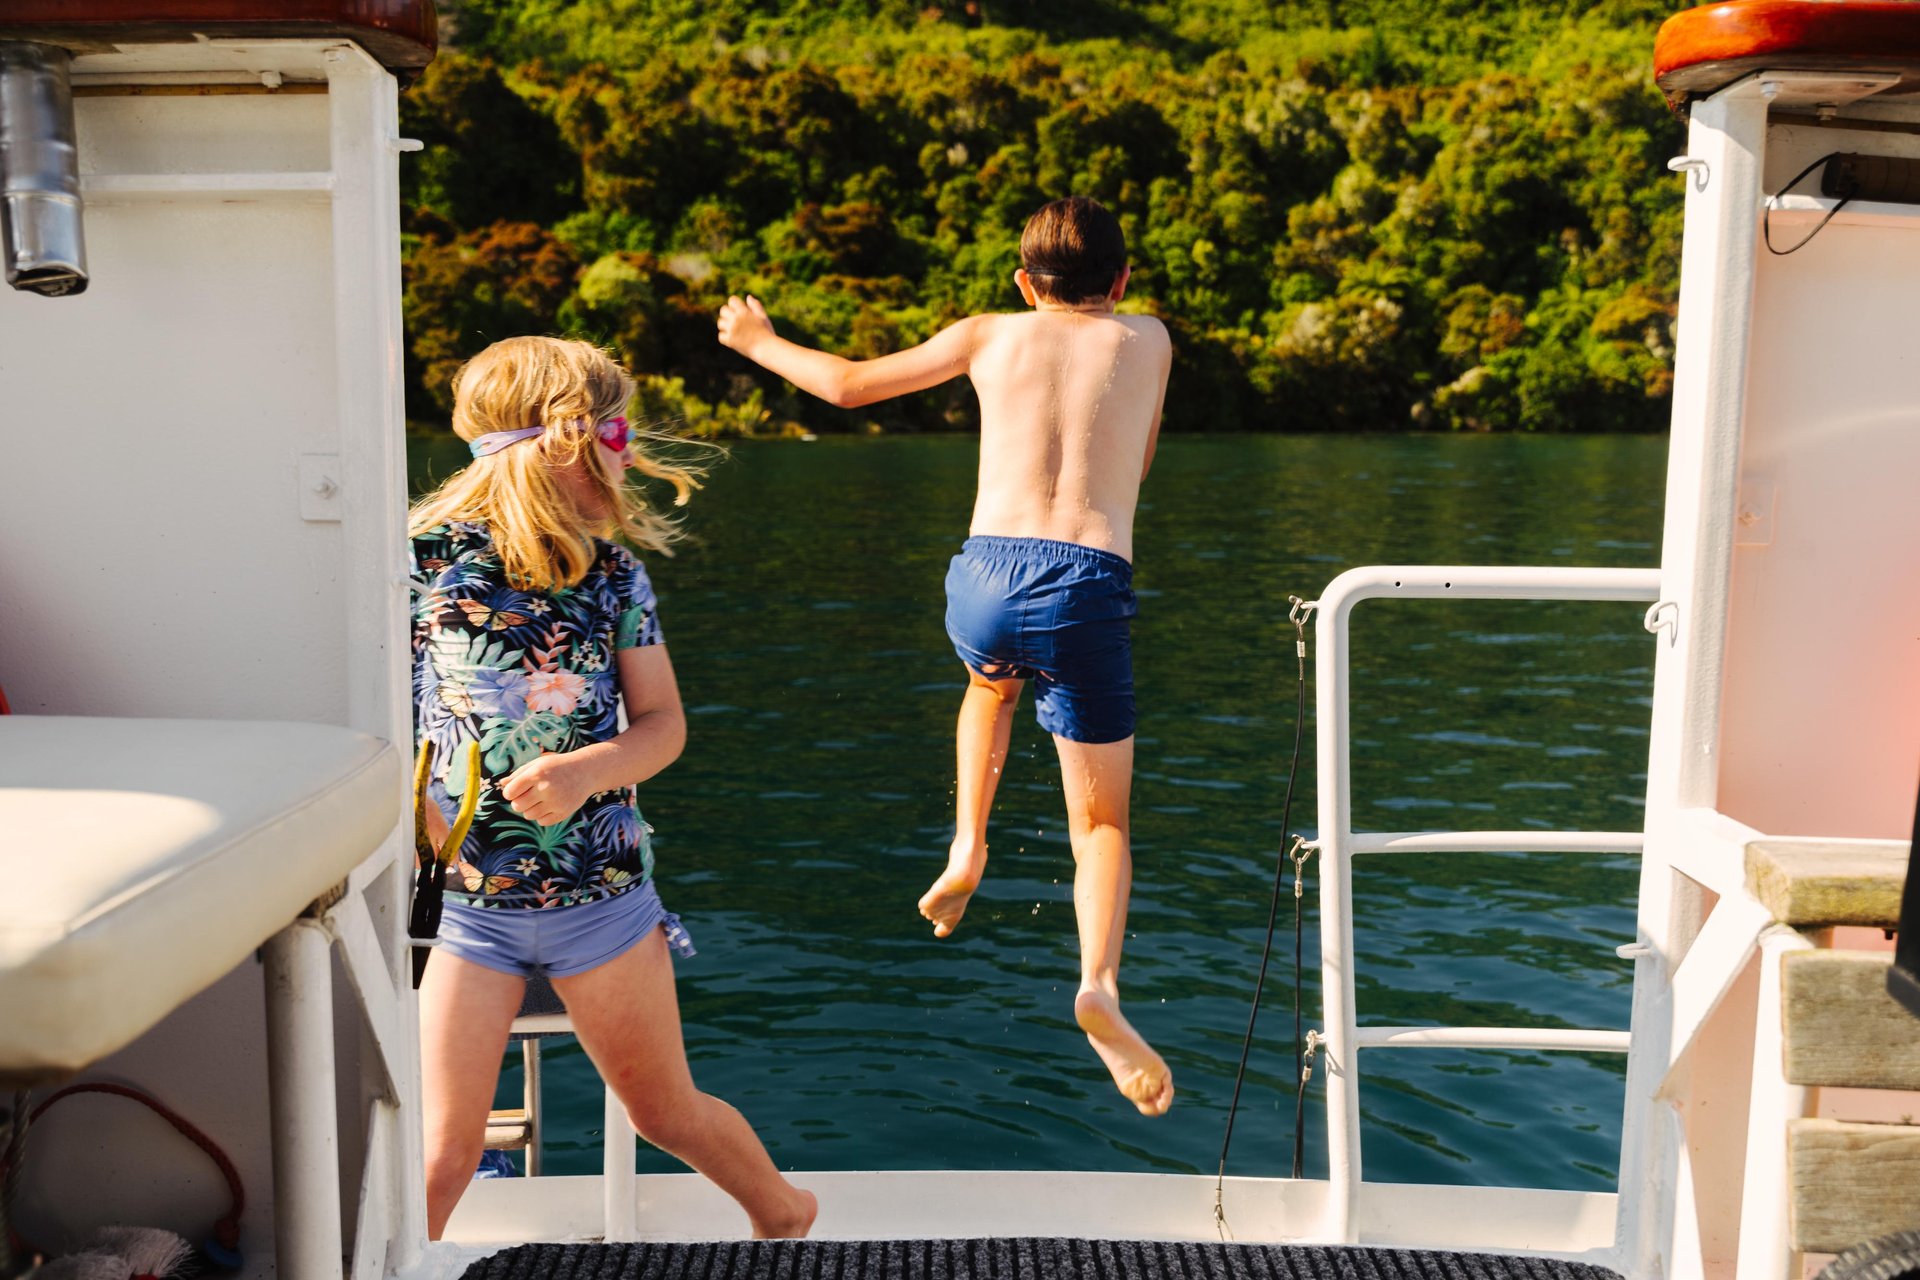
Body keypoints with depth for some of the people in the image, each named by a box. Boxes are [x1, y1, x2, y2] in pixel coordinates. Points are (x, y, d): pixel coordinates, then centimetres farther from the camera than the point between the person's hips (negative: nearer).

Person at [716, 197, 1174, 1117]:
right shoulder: (1148, 339, 19)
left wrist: (760, 343, 39)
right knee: (1102, 823, 8)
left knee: (991, 685, 38)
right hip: (1089, 591, -1)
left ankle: (967, 847, 22)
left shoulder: (990, 335, 18)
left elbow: (850, 385, 22)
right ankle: (1099, 983, -17)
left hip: (987, 574, 1)